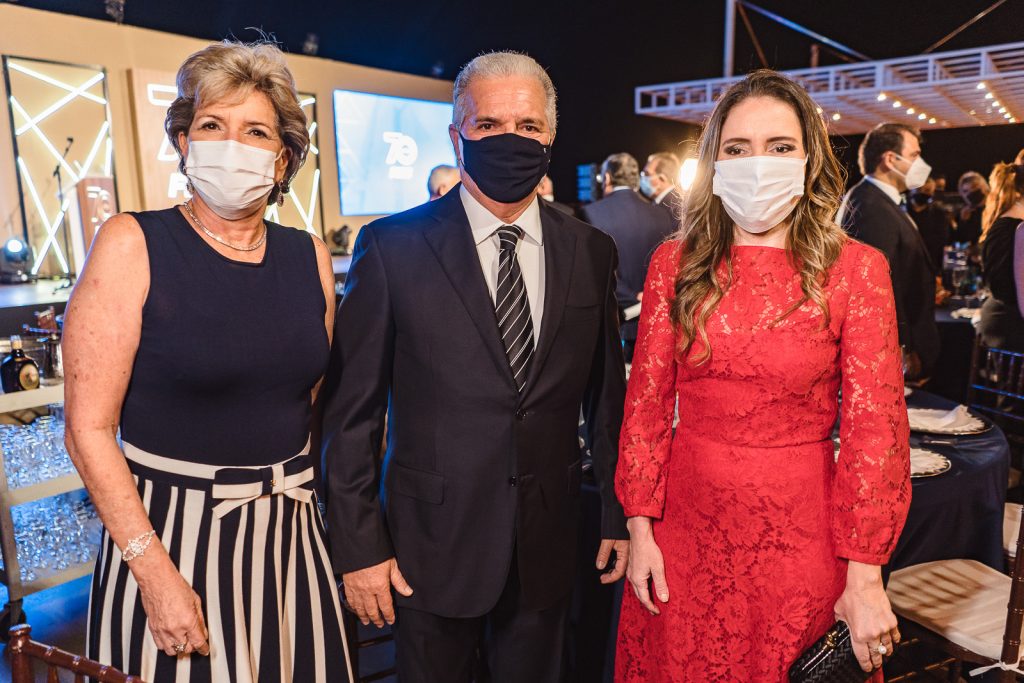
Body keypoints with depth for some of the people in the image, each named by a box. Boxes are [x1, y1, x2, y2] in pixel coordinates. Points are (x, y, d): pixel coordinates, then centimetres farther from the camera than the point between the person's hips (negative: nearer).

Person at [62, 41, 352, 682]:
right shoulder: (132, 244, -10)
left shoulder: (309, 256, 1)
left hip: (292, 531, 4)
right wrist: (156, 573, -14)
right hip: (168, 531, -3)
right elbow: (89, 427, -11)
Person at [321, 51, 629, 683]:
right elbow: (352, 411, -6)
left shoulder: (592, 252, 0)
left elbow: (607, 397, 6)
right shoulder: (392, 246, -9)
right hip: (431, 546, -2)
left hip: (548, 547, 3)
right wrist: (358, 545, -6)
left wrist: (620, 516, 8)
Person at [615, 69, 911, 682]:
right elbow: (647, 400, 0)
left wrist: (865, 575, -8)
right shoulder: (675, 263, -2)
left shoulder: (857, 270, -7)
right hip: (686, 528, 2)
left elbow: (874, 426, -7)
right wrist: (640, 527, -1)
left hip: (801, 533, -1)